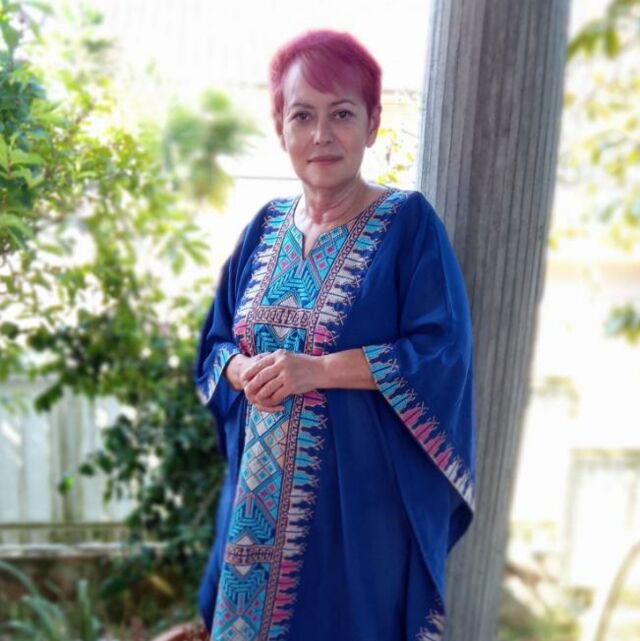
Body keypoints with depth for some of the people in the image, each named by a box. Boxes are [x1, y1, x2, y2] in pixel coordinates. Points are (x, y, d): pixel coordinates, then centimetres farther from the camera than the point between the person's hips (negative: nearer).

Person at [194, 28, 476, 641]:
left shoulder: (408, 223, -9)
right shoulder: (266, 226, 6)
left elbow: (442, 353, -17)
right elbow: (216, 342, 11)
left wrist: (315, 369, -23)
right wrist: (243, 370, -12)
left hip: (361, 495, -4)